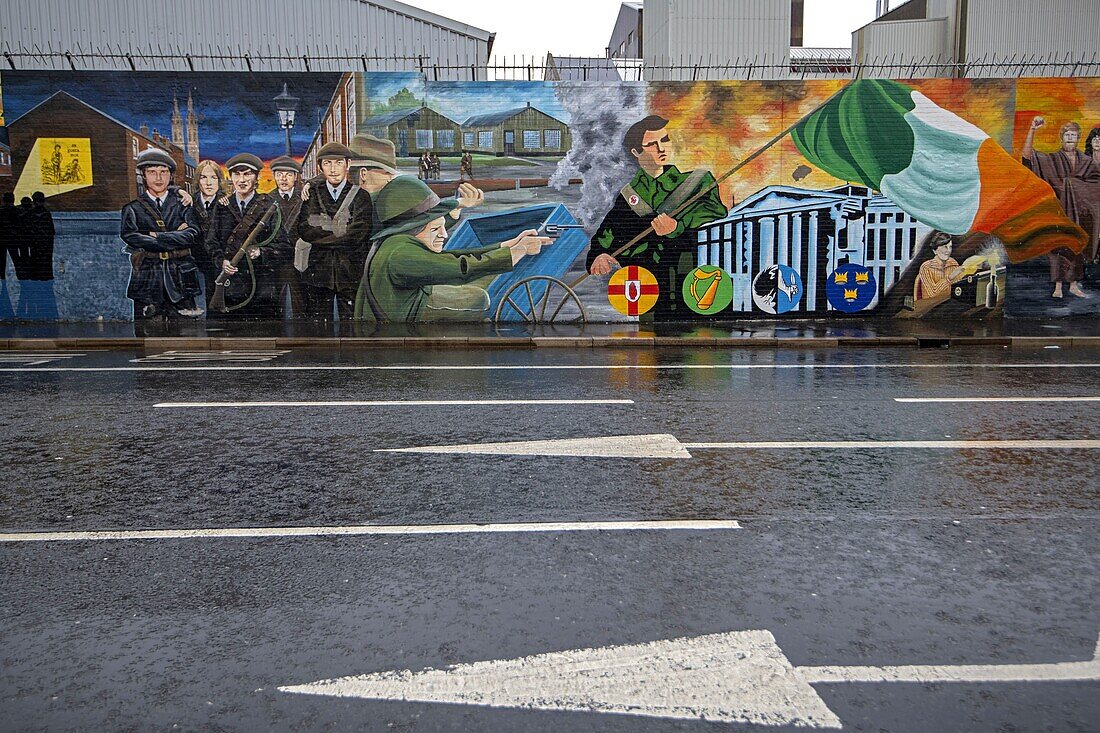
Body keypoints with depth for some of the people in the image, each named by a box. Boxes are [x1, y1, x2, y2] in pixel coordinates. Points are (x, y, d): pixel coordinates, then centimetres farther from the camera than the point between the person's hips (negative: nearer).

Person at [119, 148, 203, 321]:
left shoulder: (182, 204, 11)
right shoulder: (133, 207, 9)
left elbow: (193, 235, -4)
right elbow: (129, 236, -8)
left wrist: (155, 236, -9)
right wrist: (175, 237, -8)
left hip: (180, 282, 1)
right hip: (147, 282, -1)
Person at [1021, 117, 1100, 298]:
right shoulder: (1052, 159, 0)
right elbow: (1027, 155, -13)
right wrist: (1032, 130, -22)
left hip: (1078, 210, 3)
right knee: (1058, 246, -4)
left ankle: (1074, 285, 17)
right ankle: (1058, 287, 0)